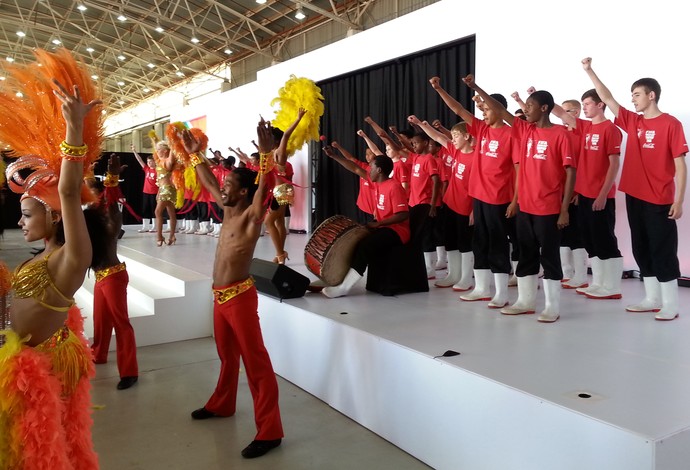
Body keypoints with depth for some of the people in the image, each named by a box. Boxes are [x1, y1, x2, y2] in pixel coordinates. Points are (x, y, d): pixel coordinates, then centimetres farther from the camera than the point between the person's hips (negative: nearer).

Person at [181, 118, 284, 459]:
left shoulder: (251, 215, -13)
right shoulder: (228, 210, 10)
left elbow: (264, 188, -31)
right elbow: (208, 182, 24)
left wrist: (266, 153, -44)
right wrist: (194, 154, 27)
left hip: (240, 296, -9)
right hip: (220, 295, 9)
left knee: (256, 361, -6)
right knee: (227, 355, 24)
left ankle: (269, 431, -3)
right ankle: (222, 405, 43)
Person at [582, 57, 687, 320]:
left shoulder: (670, 124, -7)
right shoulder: (632, 121, 9)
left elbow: (680, 164, -8)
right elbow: (607, 98, 10)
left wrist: (679, 200, -13)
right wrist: (589, 71, 3)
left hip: (660, 200, -6)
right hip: (634, 196, 6)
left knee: (663, 250, 0)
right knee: (641, 249, 11)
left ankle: (671, 303, 10)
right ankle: (652, 299, 22)